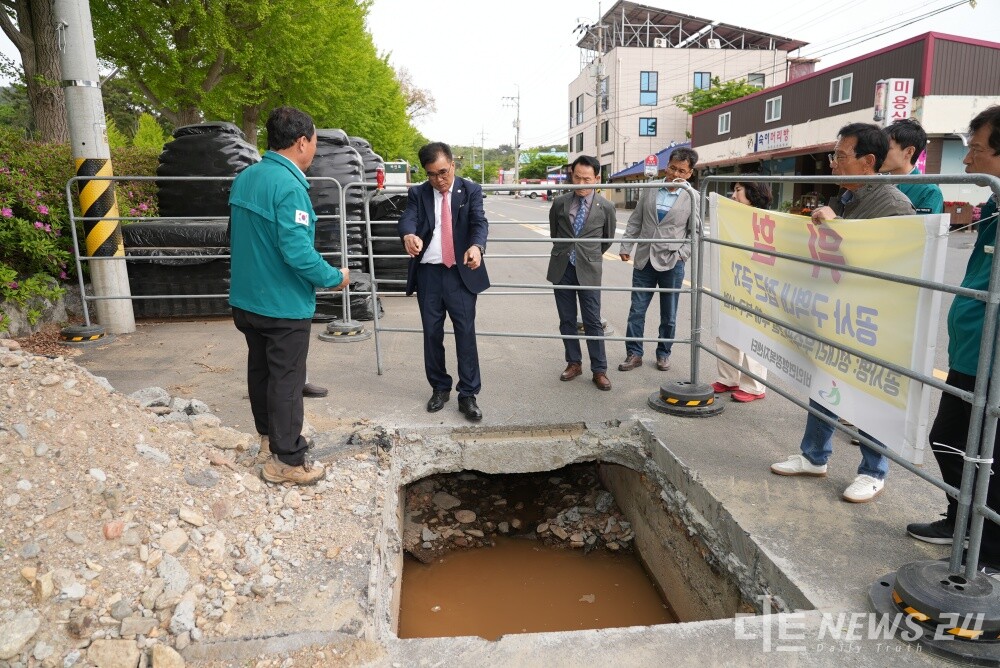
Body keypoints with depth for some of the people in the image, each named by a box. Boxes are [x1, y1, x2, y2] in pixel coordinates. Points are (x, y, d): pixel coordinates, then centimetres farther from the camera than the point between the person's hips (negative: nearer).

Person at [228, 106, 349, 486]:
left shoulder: (244, 178, 5)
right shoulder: (288, 186, -22)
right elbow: (298, 252, -26)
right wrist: (334, 278, -12)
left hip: (246, 299, 9)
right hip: (284, 305, -8)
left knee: (260, 368, 21)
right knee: (286, 380, 2)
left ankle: (269, 433, 40)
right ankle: (286, 461, 11)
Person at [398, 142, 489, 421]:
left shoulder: (471, 190, 2)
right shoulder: (417, 193, 6)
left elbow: (479, 222, -13)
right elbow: (407, 219, -12)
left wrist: (476, 246, -36)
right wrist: (408, 235, -38)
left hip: (461, 272, -2)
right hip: (428, 273, 2)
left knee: (466, 333, -2)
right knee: (432, 334, 9)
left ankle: (468, 395, 6)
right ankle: (440, 388, 25)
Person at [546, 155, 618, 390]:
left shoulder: (605, 207, -3)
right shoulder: (560, 203, 2)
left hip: (588, 270, -2)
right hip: (561, 269, 2)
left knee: (593, 321, 0)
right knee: (566, 320, 9)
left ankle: (599, 370, 9)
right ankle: (574, 363, 23)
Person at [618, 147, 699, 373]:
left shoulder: (693, 199, -2)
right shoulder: (650, 190, 6)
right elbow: (635, 221, 10)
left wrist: (682, 254, -10)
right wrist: (625, 246, 4)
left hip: (671, 263, -2)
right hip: (644, 260, 2)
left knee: (668, 315, 10)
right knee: (636, 311, 5)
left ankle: (663, 354, 25)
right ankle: (634, 354, 15)